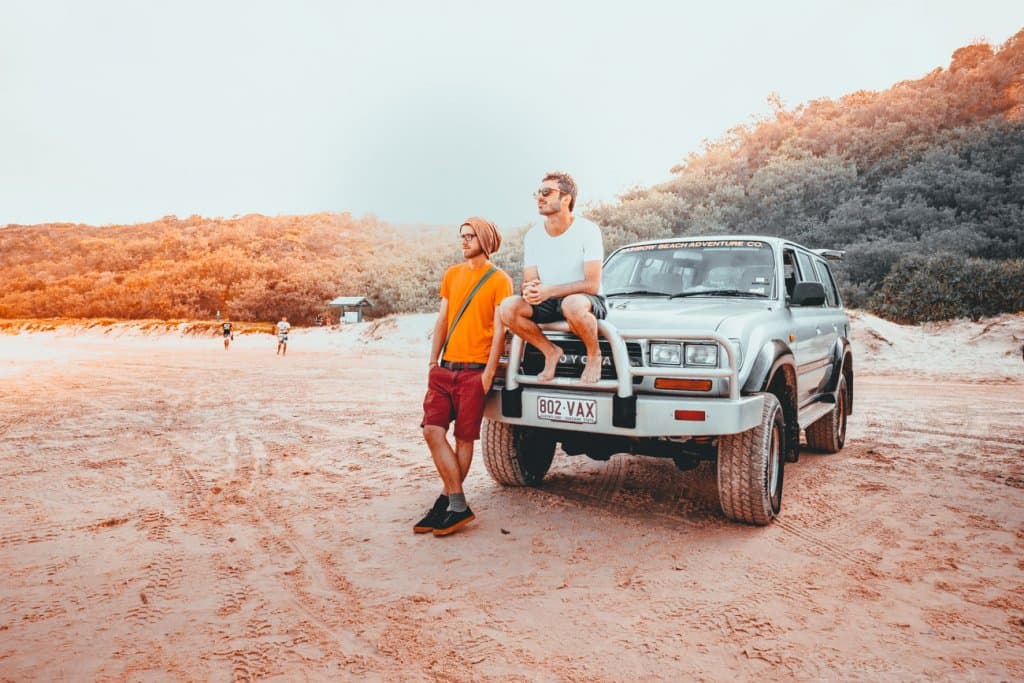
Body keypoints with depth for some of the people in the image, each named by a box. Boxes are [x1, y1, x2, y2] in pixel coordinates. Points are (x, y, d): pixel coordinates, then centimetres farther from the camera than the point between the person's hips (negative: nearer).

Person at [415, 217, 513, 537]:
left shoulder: (499, 280, -1)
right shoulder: (452, 275, 16)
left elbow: (499, 329, -6)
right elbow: (442, 320, 16)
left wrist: (489, 372, -13)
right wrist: (433, 360, 9)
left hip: (474, 370, -5)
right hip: (445, 367, 6)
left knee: (464, 438, 1)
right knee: (432, 430, -4)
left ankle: (447, 502, 11)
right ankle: (458, 505, 1)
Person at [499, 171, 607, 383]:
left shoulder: (587, 230, -14)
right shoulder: (533, 235, 1)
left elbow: (592, 285, -20)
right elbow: (528, 281, 2)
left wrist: (549, 291, -30)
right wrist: (530, 290, -24)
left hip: (588, 301, -5)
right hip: (550, 304, 5)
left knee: (573, 304, -41)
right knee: (508, 307, -22)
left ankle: (594, 354, -10)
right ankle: (551, 352, -1)